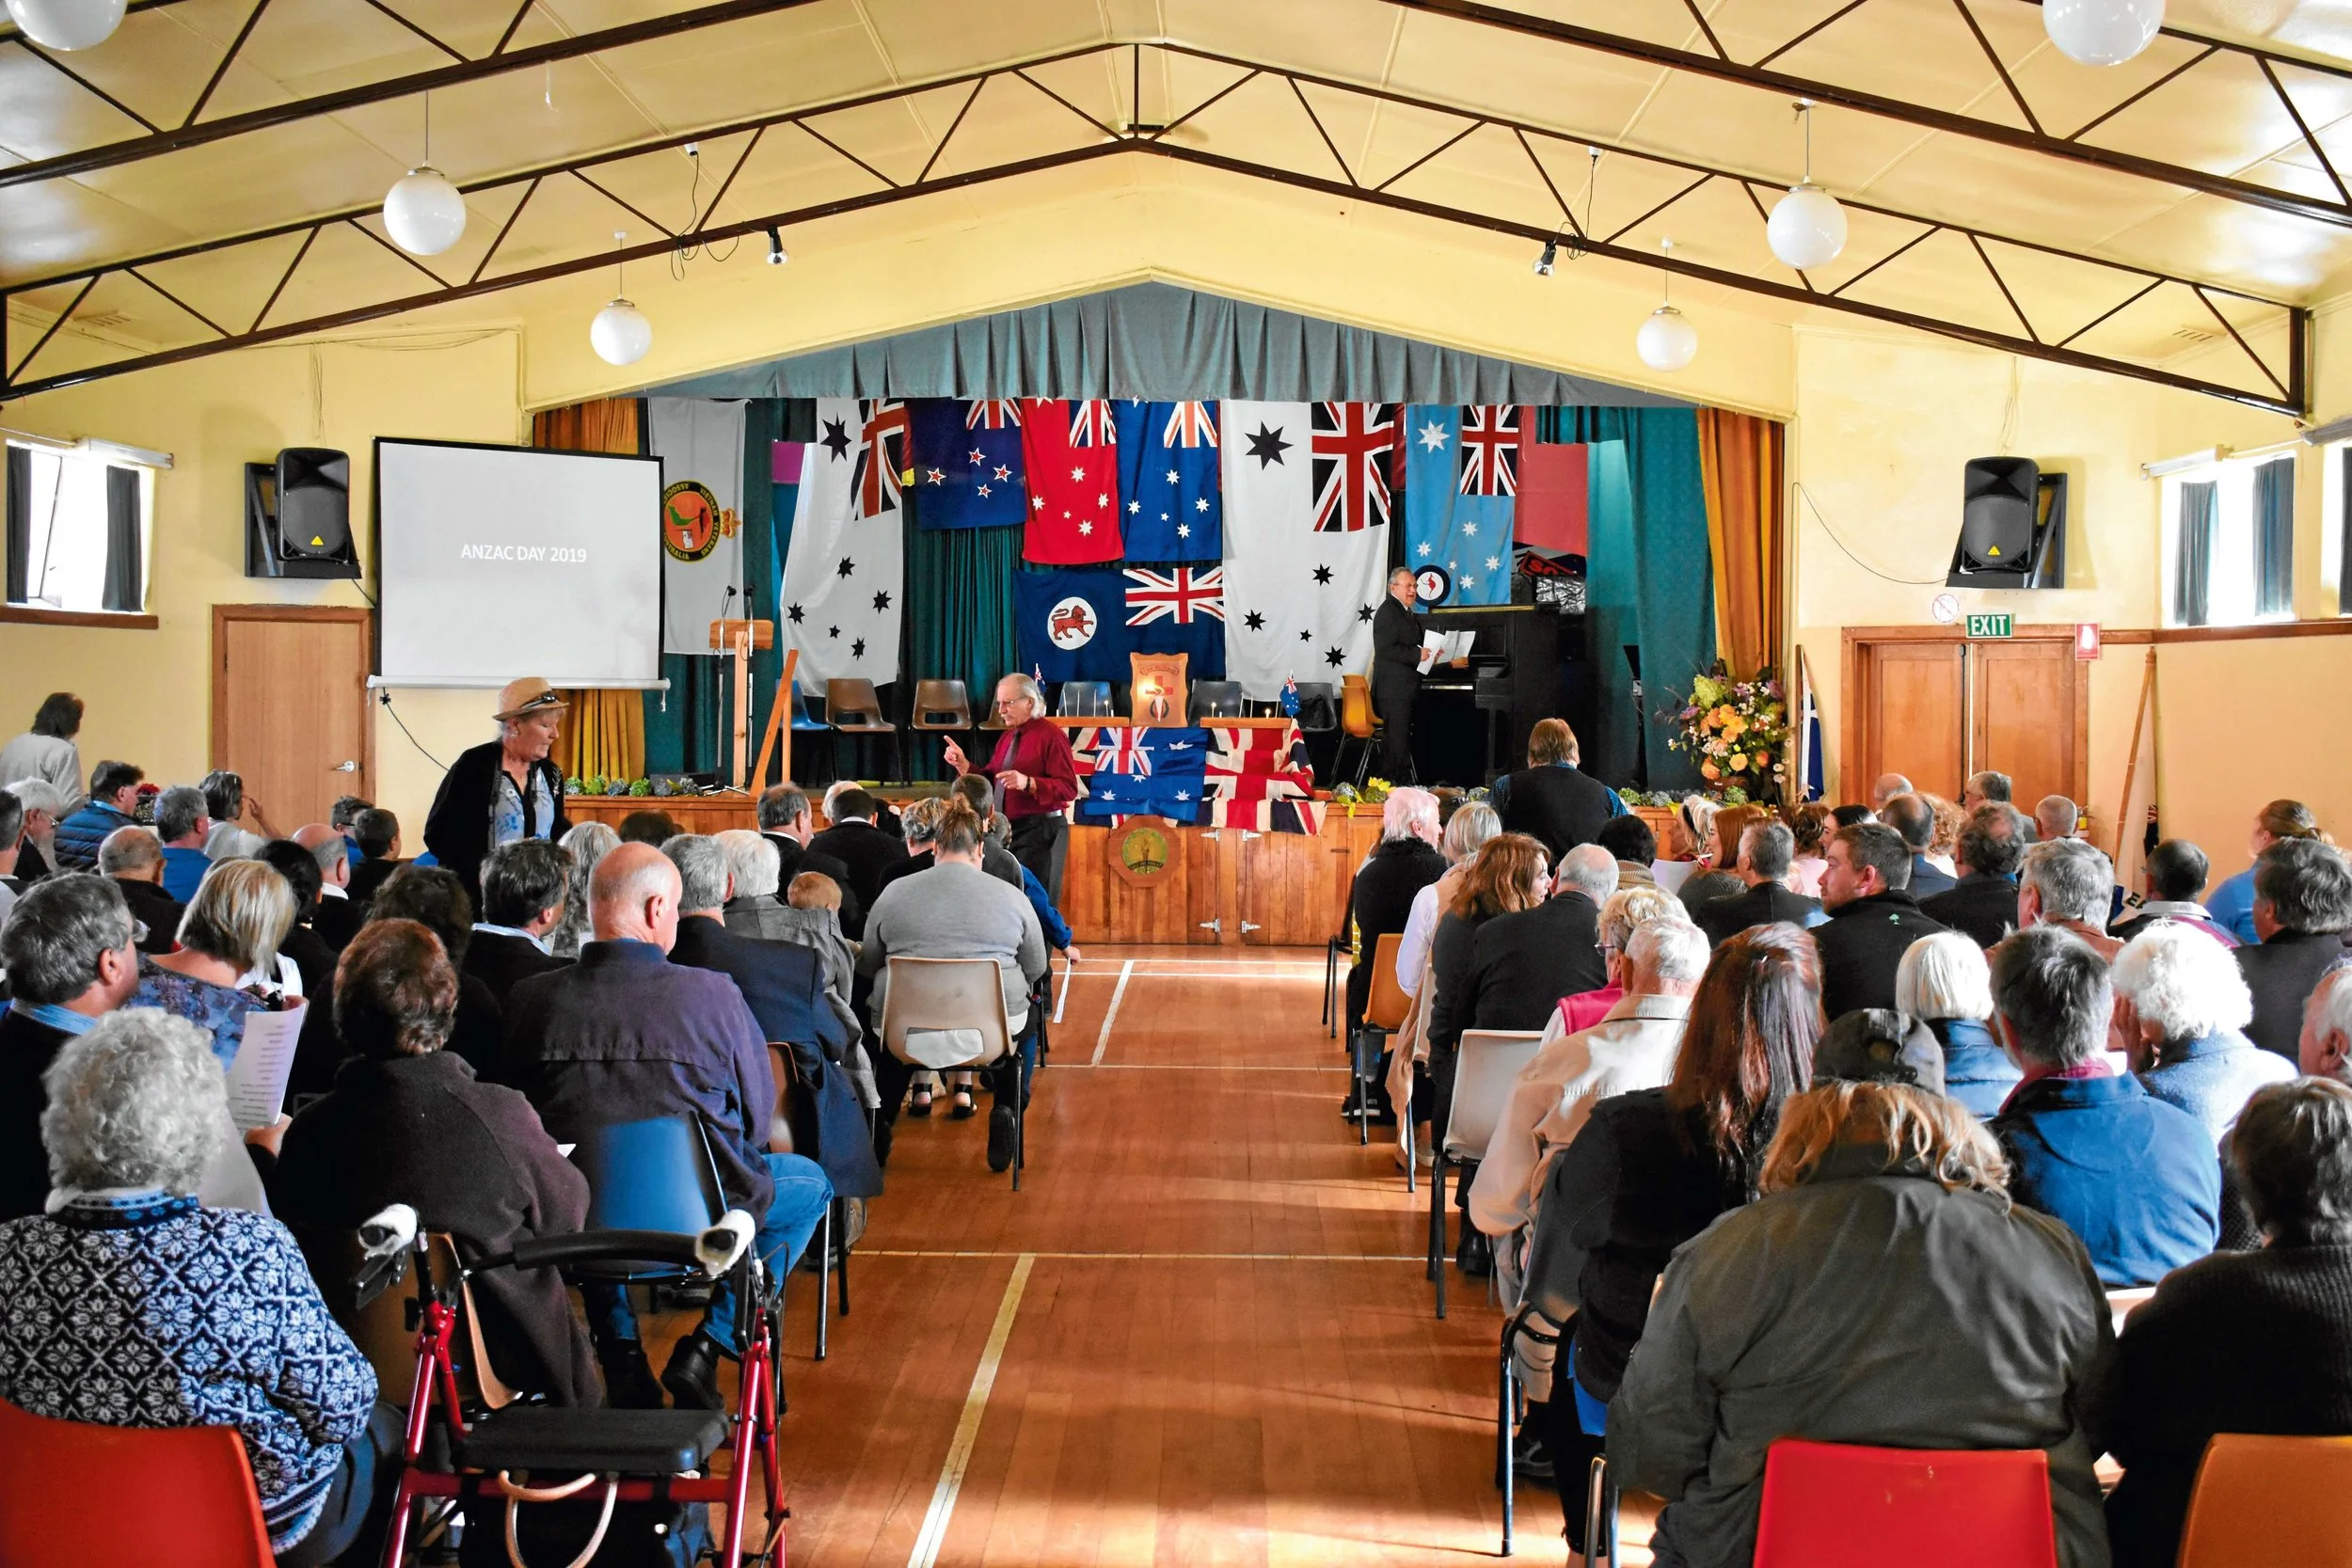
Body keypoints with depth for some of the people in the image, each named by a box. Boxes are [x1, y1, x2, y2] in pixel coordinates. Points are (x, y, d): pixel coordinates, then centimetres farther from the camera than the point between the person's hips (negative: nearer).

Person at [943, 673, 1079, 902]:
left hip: (1039, 831, -8)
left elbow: (1069, 788, -16)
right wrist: (962, 764, 4)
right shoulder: (1007, 737, 16)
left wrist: (1028, 783, -28)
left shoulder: (1051, 735, -10)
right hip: (1008, 830, 8)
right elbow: (990, 781, 18)